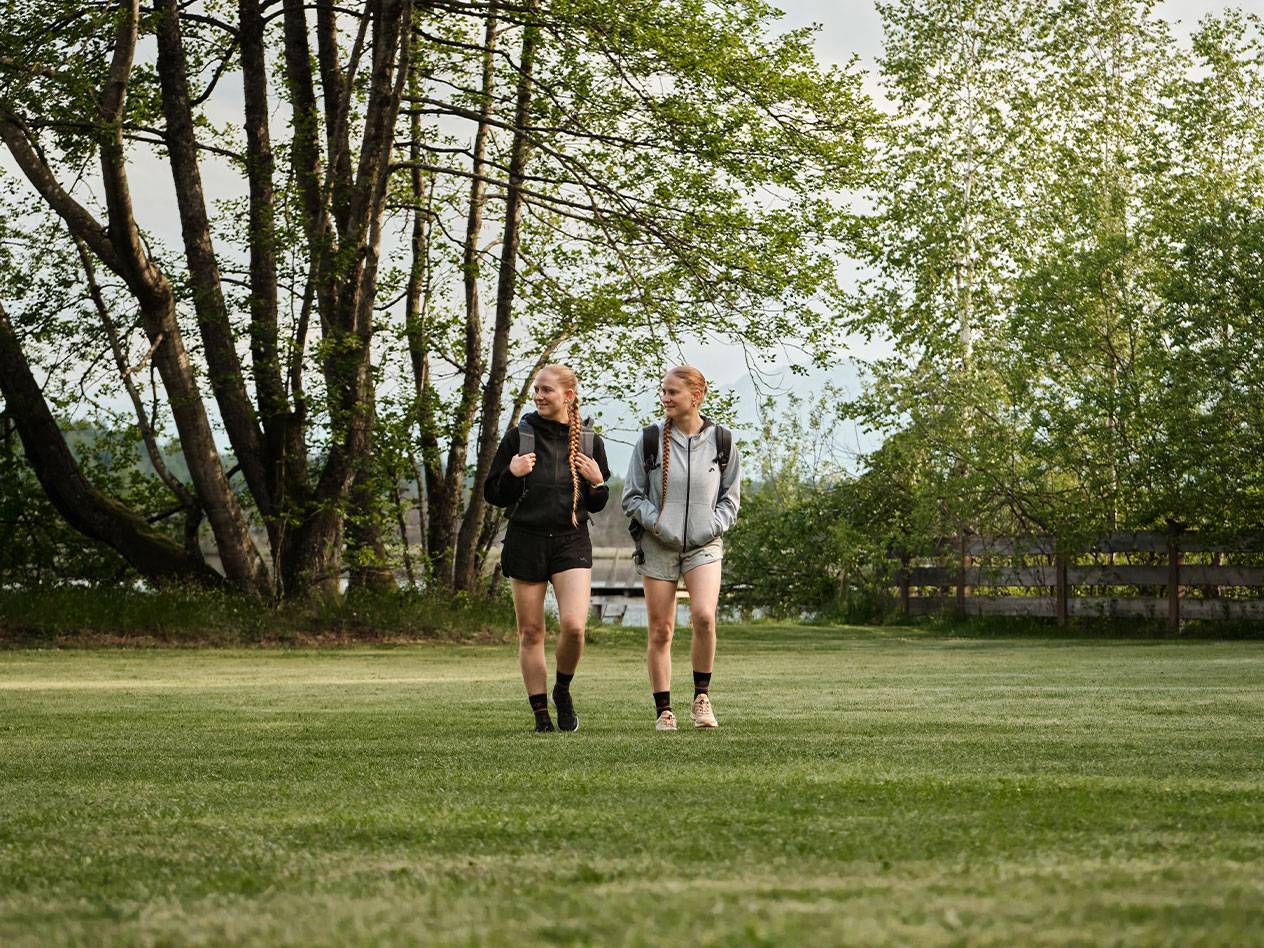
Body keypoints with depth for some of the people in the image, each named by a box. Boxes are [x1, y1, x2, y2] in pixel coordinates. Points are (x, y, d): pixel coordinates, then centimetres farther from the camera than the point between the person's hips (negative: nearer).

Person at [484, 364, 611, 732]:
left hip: (571, 540, 0)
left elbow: (597, 505, 15)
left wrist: (597, 482, -5)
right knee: (531, 632, 3)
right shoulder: (519, 437, 1)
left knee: (573, 625, -17)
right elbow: (493, 494, 4)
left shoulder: (589, 441, 6)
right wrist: (512, 474, -14)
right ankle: (541, 714, 14)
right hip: (526, 540, 0)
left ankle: (562, 691, 10)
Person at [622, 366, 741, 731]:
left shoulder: (721, 441, 3)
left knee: (704, 616, -22)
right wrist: (657, 523, -10)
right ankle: (664, 710, 10)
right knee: (660, 631, 0)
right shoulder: (650, 440, 1)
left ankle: (701, 697, -5)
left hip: (704, 545, -1)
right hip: (658, 546, 1)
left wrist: (713, 526, -5)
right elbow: (631, 497, 5)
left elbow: (731, 497, 12)